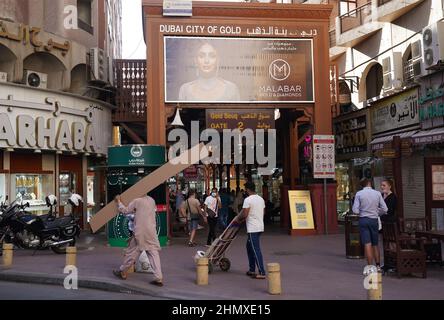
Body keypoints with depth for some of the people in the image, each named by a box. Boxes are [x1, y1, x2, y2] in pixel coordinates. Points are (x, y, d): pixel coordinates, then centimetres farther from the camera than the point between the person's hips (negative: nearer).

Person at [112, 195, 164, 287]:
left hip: (140, 232, -4)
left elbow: (125, 211, 2)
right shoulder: (152, 201, 12)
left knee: (131, 252, 11)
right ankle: (159, 278, -6)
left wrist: (118, 201, 14)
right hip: (151, 232, 4)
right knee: (154, 254, 1)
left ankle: (123, 272, 27)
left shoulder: (137, 201, -4)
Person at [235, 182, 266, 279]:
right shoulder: (261, 199, 11)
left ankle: (262, 273, -7)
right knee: (249, 247, 20)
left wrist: (238, 219, 1)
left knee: (256, 250, -7)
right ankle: (252, 270, 24)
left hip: (253, 229, -9)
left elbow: (244, 214, -18)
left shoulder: (248, 200, -14)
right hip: (260, 227, 9)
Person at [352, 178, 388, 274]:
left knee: (367, 244, -1)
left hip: (363, 220, -2)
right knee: (375, 244, 14)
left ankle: (370, 266, -3)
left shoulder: (359, 194, -5)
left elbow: (355, 210, -8)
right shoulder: (377, 193, -1)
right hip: (374, 220, 2)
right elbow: (384, 209, -1)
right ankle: (378, 266, 21)